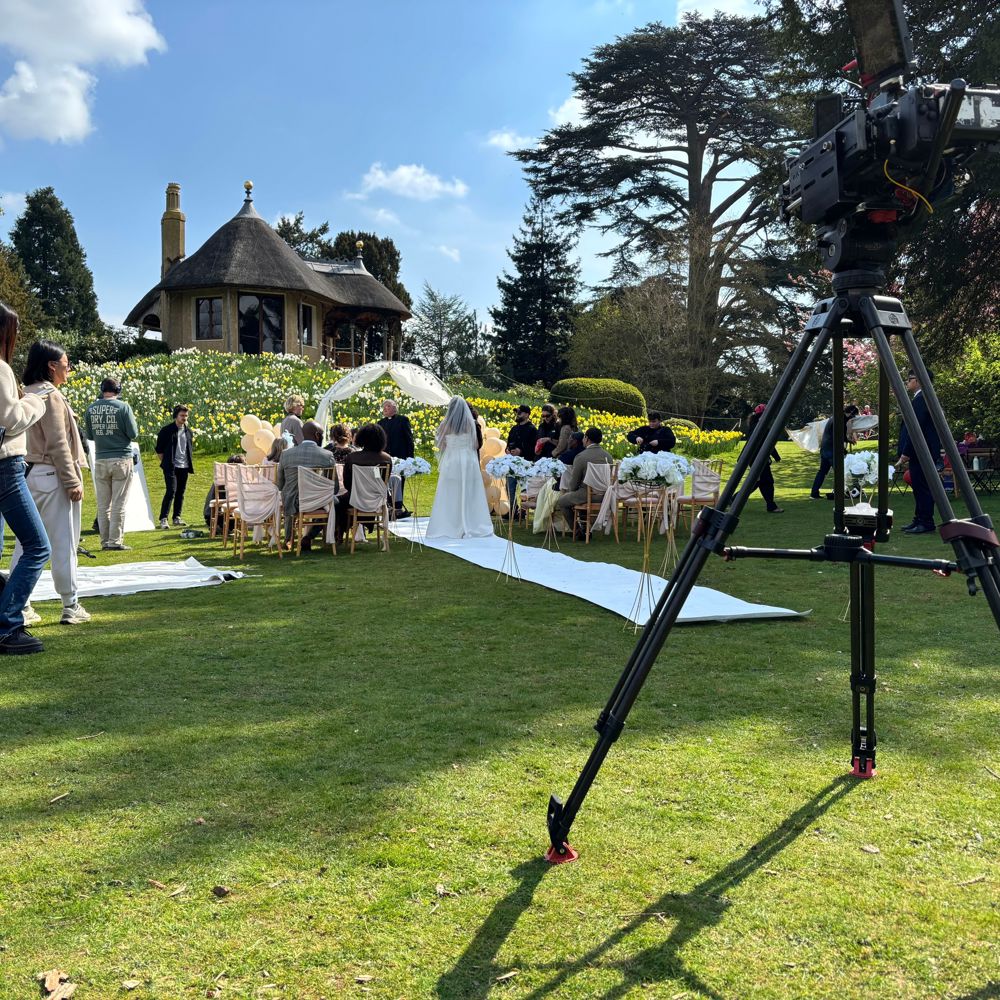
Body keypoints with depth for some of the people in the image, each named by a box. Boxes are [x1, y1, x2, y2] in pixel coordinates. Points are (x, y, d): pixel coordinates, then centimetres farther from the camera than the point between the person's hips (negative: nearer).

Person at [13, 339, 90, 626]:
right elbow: (58, 445, -16)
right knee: (63, 543, -2)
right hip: (51, 476, -8)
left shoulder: (27, 394, 12)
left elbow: (28, 438, 13)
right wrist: (72, 481, -14)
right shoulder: (50, 396, -12)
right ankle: (71, 606, 3)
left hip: (29, 474, 8)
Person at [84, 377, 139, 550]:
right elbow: (133, 434, -8)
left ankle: (105, 541, 13)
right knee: (119, 504, 1)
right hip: (122, 459, -3)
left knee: (103, 505, 10)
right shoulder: (123, 407, -8)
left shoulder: (91, 409, 4)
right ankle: (115, 541, 1)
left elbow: (89, 436, 12)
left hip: (100, 460, 4)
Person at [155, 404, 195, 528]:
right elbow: (159, 450, 0)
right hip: (171, 467, -6)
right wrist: (165, 463, -2)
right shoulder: (167, 430, -4)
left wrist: (190, 463, 12)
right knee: (171, 491, -14)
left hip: (184, 467, 6)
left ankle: (177, 518, 16)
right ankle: (163, 519, -10)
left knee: (180, 493, 8)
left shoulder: (188, 431, 13)